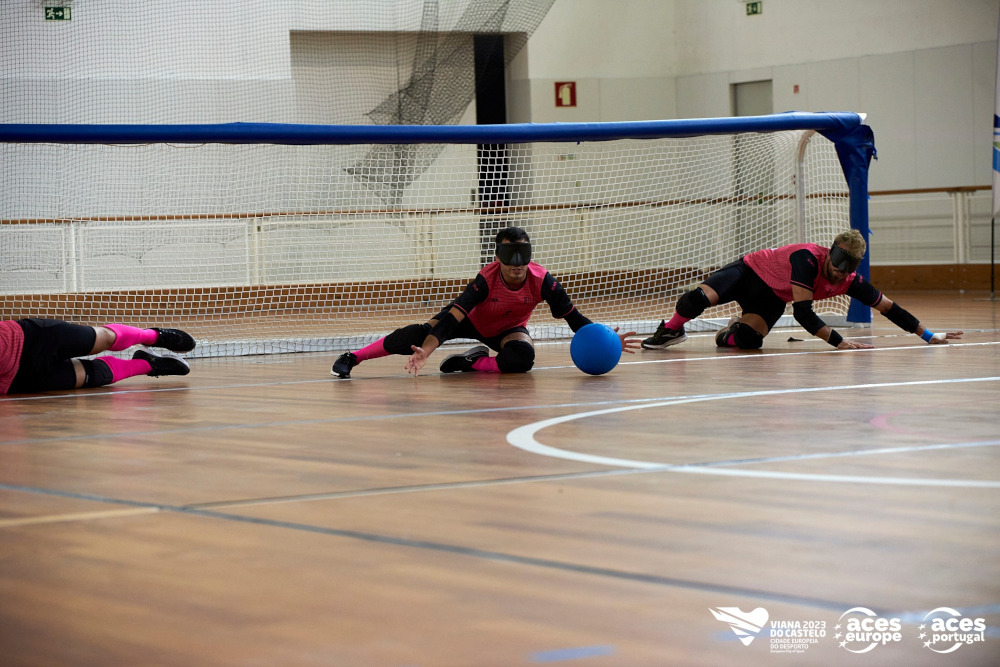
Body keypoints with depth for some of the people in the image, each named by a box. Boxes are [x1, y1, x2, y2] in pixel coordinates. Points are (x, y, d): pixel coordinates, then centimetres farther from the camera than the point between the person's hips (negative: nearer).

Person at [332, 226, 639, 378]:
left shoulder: (542, 281, -29)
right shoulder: (487, 279, -34)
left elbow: (573, 316, -19)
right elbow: (452, 317, -41)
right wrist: (425, 352, -54)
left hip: (509, 329, 2)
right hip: (475, 320, -2)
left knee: (523, 357, -34)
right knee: (420, 334, -22)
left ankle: (472, 362, -14)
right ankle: (351, 358, -14)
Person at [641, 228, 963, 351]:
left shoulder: (850, 282, -18)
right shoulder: (807, 259, -36)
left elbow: (887, 306, -9)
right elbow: (803, 313, -41)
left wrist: (928, 335, -11)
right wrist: (839, 342, -47)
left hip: (771, 298, 4)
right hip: (749, 270, -4)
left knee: (747, 340, -23)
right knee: (698, 299, -27)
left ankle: (727, 332, 16)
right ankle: (670, 330, 6)